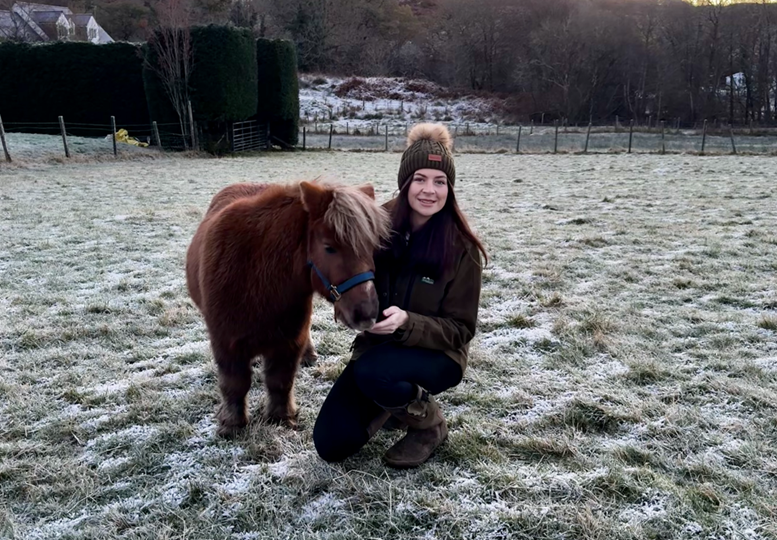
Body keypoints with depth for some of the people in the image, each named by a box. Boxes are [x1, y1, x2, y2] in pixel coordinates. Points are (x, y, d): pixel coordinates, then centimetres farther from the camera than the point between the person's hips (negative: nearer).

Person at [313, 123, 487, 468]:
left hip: (437, 356, -4)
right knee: (331, 445, -7)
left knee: (372, 372, -36)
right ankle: (394, 400, 22)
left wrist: (407, 323, -32)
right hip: (376, 346, 4)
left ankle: (431, 426, -4)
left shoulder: (461, 248, -17)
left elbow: (460, 329, -14)